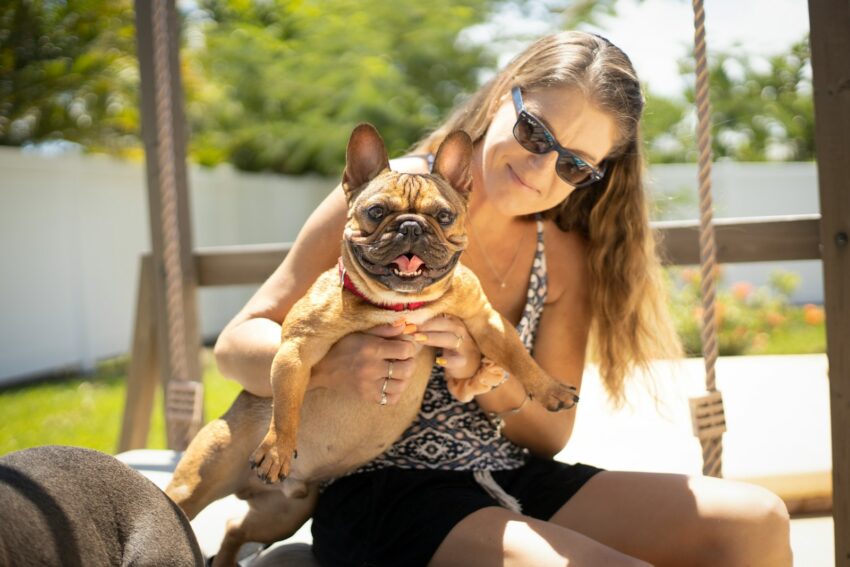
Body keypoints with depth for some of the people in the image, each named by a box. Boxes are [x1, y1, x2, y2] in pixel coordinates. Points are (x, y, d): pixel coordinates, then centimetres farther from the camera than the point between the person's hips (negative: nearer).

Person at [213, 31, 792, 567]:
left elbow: (551, 434, 8)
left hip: (515, 482, 6)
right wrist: (332, 364, -30)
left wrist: (485, 373, -15)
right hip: (381, 493, -5)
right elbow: (237, 342, -7)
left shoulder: (564, 257, 6)